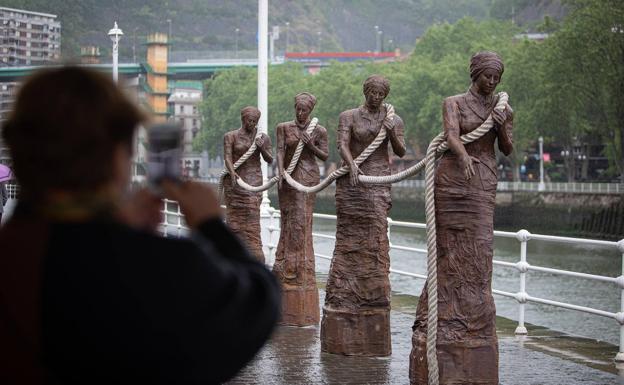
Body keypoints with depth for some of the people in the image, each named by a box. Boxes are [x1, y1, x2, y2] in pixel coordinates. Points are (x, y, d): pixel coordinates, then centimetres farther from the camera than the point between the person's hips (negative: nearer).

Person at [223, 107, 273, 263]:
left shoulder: (263, 137, 7)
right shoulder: (230, 136, 2)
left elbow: (270, 160, 6)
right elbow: (227, 157, -8)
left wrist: (262, 148, -13)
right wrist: (232, 172, -26)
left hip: (254, 180, 0)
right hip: (235, 179, 0)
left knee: (252, 219, -7)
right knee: (234, 218, 0)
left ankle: (255, 257, -9)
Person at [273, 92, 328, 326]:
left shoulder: (319, 131, 4)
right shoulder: (284, 128, 6)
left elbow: (325, 156, 5)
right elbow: (280, 151, -3)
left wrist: (311, 146, -12)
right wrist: (281, 172, -19)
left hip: (308, 177, -1)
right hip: (288, 177, 1)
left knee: (301, 224, -5)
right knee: (289, 224, 0)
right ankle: (286, 270, 5)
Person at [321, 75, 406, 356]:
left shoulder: (393, 120, 9)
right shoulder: (349, 117, 4)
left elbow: (401, 152, 4)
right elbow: (342, 145, -9)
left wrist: (391, 133, -15)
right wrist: (351, 164, -28)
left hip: (378, 180, 1)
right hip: (351, 178, -1)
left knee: (374, 240, -5)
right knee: (349, 240, -1)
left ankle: (373, 297, -2)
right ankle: (343, 297, 2)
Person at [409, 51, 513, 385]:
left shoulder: (501, 107, 13)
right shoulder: (454, 103, 0)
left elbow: (507, 150, 11)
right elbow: (452, 135, -18)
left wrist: (502, 126, -9)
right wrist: (464, 157, -39)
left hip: (484, 185, 3)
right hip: (453, 180, -3)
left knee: (476, 255, -1)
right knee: (451, 253, -1)